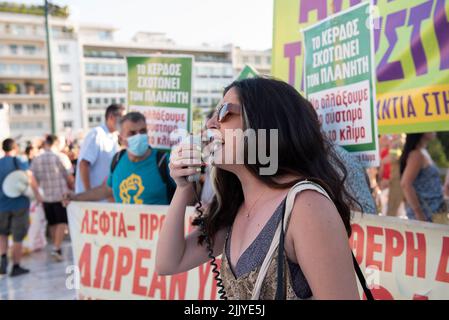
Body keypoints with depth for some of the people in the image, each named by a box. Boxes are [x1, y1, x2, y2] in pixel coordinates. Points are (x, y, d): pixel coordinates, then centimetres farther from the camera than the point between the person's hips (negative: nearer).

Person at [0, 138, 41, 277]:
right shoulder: (20, 161, -5)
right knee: (18, 238, 6)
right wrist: (37, 193, -24)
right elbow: (29, 176, -22)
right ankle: (16, 267, 12)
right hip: (20, 203, -3)